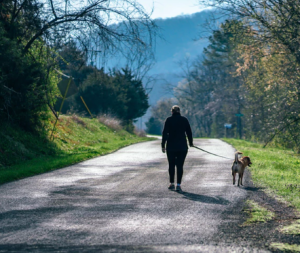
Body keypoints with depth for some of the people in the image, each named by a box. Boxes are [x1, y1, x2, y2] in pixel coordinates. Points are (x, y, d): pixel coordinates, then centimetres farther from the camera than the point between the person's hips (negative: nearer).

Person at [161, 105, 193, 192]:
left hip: (171, 147, 0)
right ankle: (178, 185, -7)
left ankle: (171, 184, 20)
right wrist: (191, 143, 22)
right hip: (182, 147, 0)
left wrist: (163, 145, -5)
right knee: (180, 166, 1)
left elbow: (165, 133, -7)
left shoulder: (169, 120, -1)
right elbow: (189, 132, 7)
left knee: (171, 165, 15)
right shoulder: (184, 120, 3)